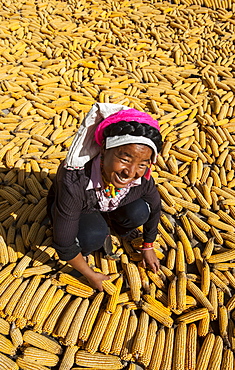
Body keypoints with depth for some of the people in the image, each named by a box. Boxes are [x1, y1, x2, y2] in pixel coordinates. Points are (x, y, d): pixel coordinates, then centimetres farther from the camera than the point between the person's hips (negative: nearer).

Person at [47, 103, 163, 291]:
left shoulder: (142, 179, -30)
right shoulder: (74, 182, -43)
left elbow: (155, 207, -5)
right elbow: (64, 245, -31)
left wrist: (148, 247, 8)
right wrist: (90, 275, -15)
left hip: (107, 207, 4)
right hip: (68, 208, -3)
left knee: (139, 212, -24)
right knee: (93, 235, -33)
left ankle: (109, 227, 7)